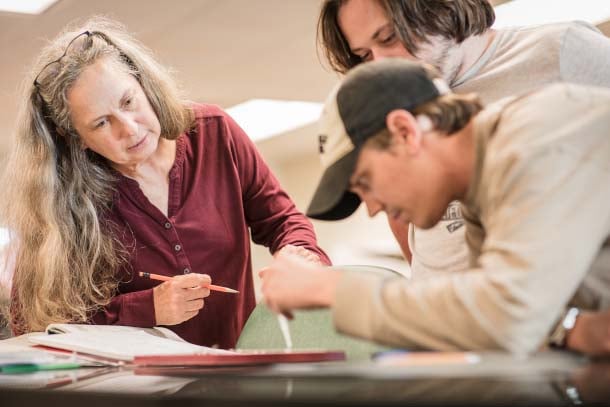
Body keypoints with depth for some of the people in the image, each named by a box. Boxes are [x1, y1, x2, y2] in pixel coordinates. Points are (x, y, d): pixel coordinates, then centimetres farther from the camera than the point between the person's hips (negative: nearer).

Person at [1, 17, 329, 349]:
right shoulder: (64, 196, -13)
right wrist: (147, 309, -21)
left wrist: (301, 256, -16)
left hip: (241, 360, 3)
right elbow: (31, 318, -11)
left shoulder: (213, 132, -6)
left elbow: (279, 219, 8)